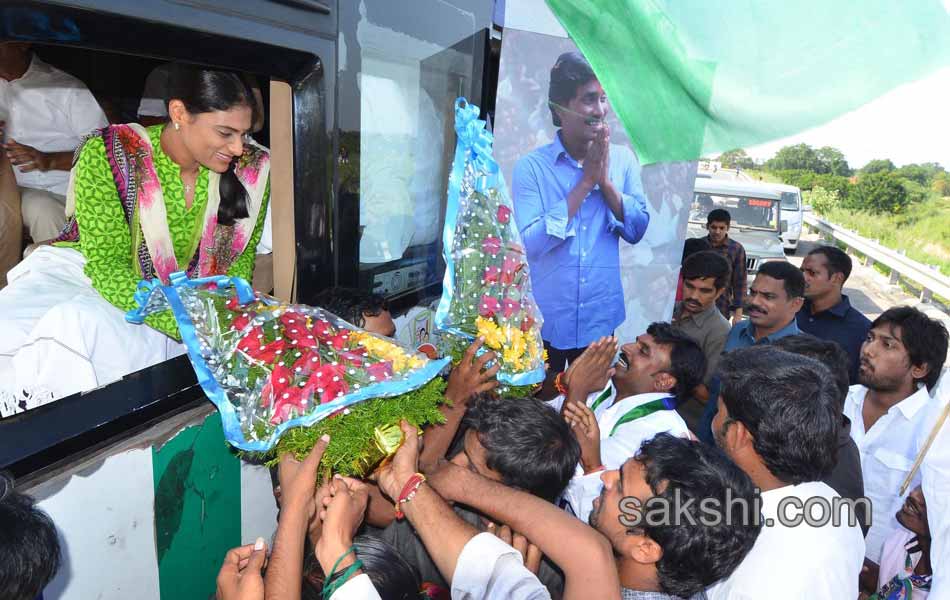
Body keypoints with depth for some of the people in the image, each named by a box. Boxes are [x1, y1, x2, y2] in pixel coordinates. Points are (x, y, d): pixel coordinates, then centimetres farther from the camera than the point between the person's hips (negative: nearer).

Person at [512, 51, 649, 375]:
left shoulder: (623, 159, 1)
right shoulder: (531, 165, -9)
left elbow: (637, 230, 0)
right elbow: (530, 243, -18)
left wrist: (605, 180, -14)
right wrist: (586, 181, -17)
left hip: (601, 319, 3)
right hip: (543, 321, -2)